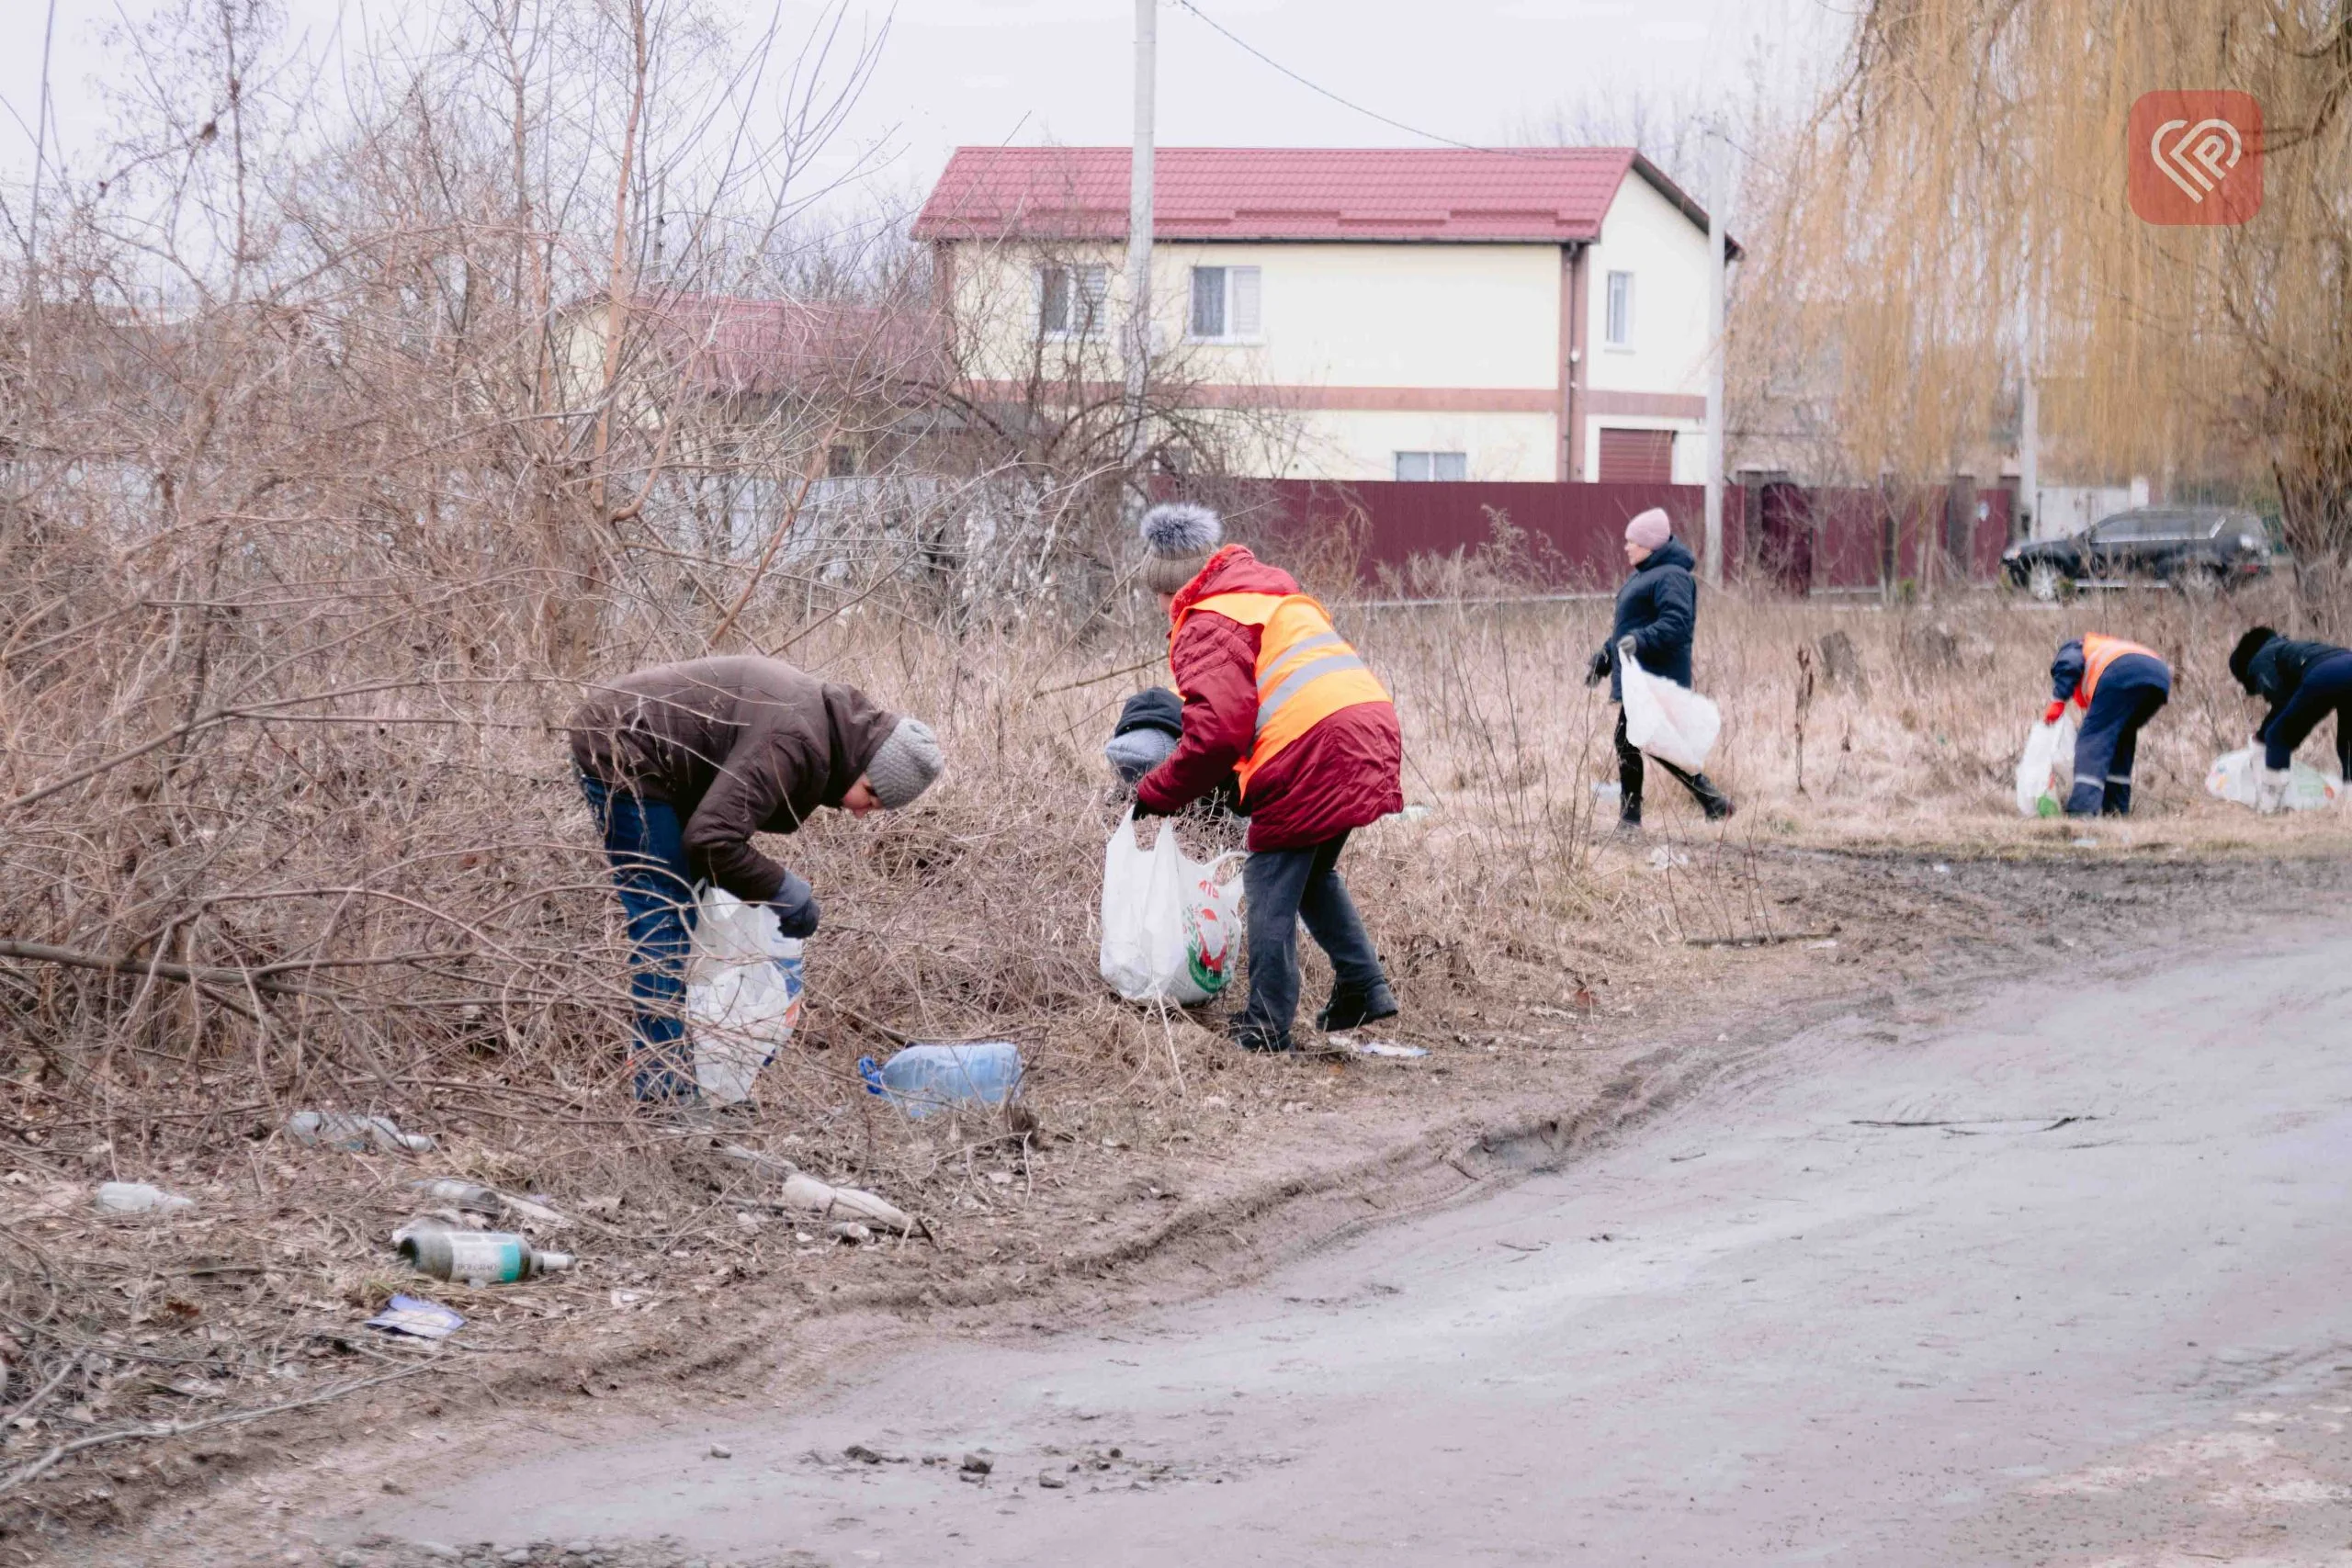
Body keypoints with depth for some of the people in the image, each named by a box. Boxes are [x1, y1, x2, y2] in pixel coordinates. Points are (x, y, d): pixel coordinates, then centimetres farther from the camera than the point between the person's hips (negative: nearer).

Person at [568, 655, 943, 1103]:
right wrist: (783, 891, -18)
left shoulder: (821, 710, 5)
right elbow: (713, 839, -31)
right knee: (665, 925, -9)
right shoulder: (795, 743, -27)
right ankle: (664, 1092, -7)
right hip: (623, 758, -11)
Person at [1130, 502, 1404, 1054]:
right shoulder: (1275, 594, 29)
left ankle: (1266, 1029, 1)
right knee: (1313, 874, 25)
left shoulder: (1206, 625, -1)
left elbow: (1216, 733, -12)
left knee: (1270, 889, 0)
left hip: (1312, 755, -9)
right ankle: (1365, 988, 21)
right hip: (1370, 729, 9)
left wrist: (1155, 794, 0)